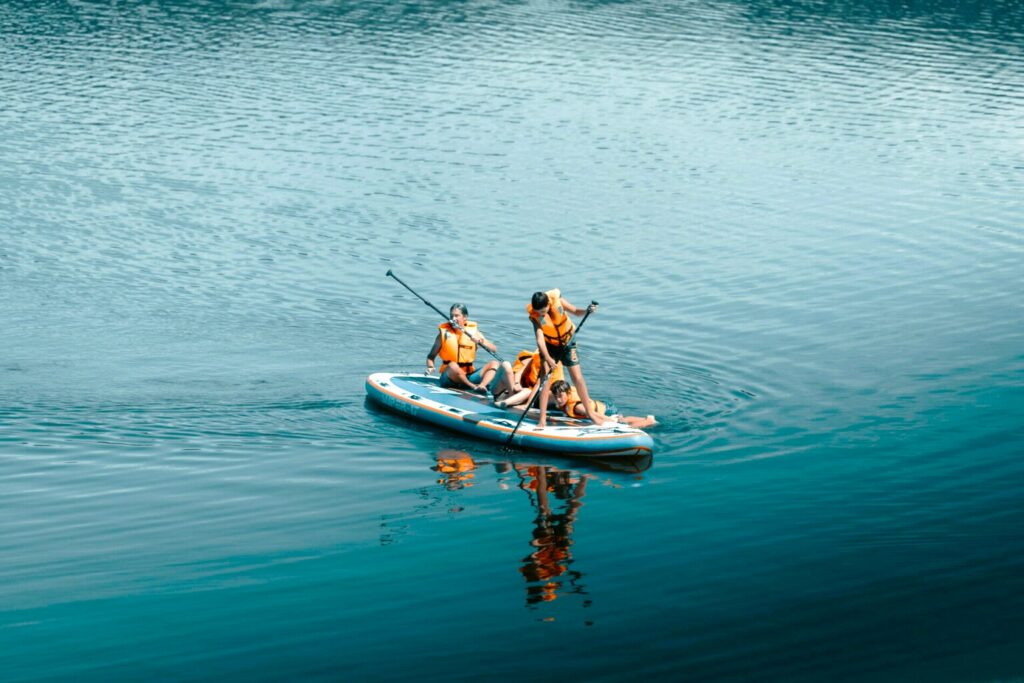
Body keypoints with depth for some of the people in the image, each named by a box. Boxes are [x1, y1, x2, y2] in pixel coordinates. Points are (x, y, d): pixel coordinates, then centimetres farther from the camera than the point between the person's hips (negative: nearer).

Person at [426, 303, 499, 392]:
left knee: (494, 363, -17)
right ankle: (473, 387, -27)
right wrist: (430, 367, -14)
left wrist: (480, 341, -19)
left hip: (469, 376, 3)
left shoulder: (473, 331, 6)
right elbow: (430, 357, 6)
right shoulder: (444, 332, 2)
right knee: (453, 366, -36)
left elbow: (494, 349, -2)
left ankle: (481, 386, -43)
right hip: (450, 377, -3)